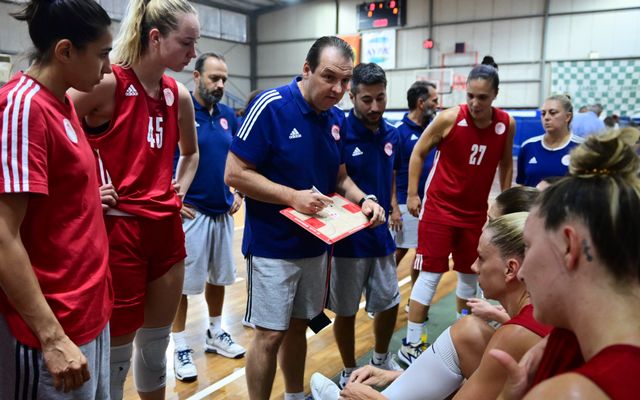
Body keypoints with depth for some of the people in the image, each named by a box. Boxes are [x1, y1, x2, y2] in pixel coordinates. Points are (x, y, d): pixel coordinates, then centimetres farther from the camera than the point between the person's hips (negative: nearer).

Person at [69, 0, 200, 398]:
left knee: (157, 340, 19)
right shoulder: (109, 83, -13)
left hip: (167, 229, 6)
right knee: (117, 348, 8)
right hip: (118, 229, -6)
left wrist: (178, 193, 12)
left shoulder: (179, 95, 7)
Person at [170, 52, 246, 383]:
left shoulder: (228, 116, 8)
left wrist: (239, 194, 7)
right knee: (182, 282, 5)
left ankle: (215, 334, 35)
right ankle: (180, 347, 19)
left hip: (223, 212, 6)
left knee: (219, 276, 17)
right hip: (190, 212, -6)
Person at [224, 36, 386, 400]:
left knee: (298, 327, 20)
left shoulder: (337, 118, 3)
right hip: (273, 246, -6)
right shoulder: (270, 106, -17)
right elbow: (235, 174, -17)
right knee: (270, 335, 2)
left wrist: (363, 200, -7)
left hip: (316, 244, 6)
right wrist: (292, 196, -25)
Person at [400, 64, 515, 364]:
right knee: (430, 275, -4)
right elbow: (418, 153, -4)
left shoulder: (506, 125, -4)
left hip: (476, 212, 4)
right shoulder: (449, 118, -15)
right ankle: (410, 344, 6)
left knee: (470, 274, 14)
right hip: (439, 207, -4)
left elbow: (506, 164, 12)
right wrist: (412, 194, -6)